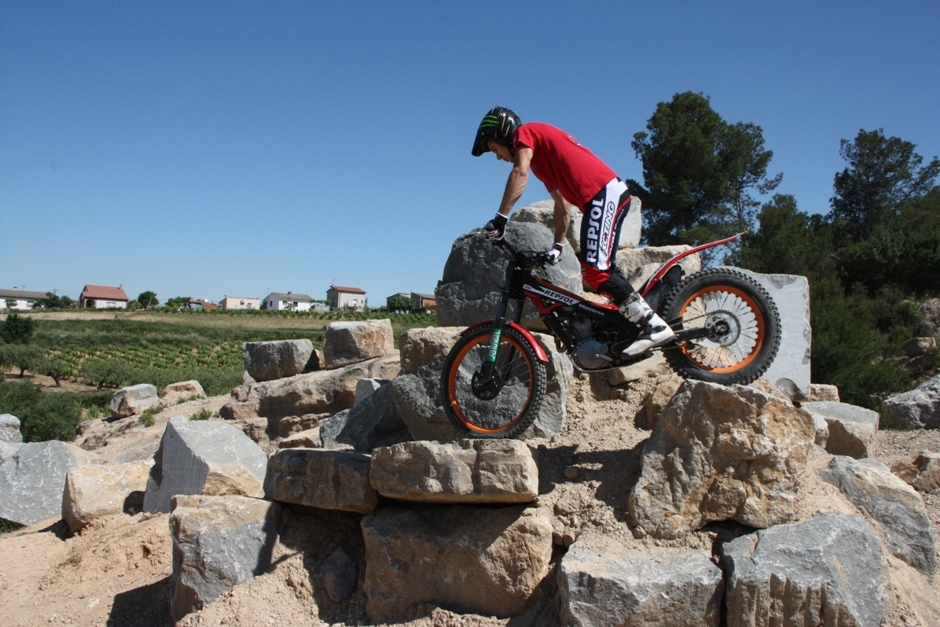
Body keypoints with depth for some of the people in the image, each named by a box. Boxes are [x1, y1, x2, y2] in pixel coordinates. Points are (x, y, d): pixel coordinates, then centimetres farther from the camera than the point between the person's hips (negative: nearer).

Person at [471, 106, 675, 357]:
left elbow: (520, 172, -16)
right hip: (612, 194, 10)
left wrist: (500, 218, -20)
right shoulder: (542, 153, 30)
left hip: (603, 194, -10)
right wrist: (558, 245, 27)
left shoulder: (525, 132, 4)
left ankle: (655, 325, -14)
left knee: (594, 270, -14)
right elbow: (563, 205, 29)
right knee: (601, 269, 12)